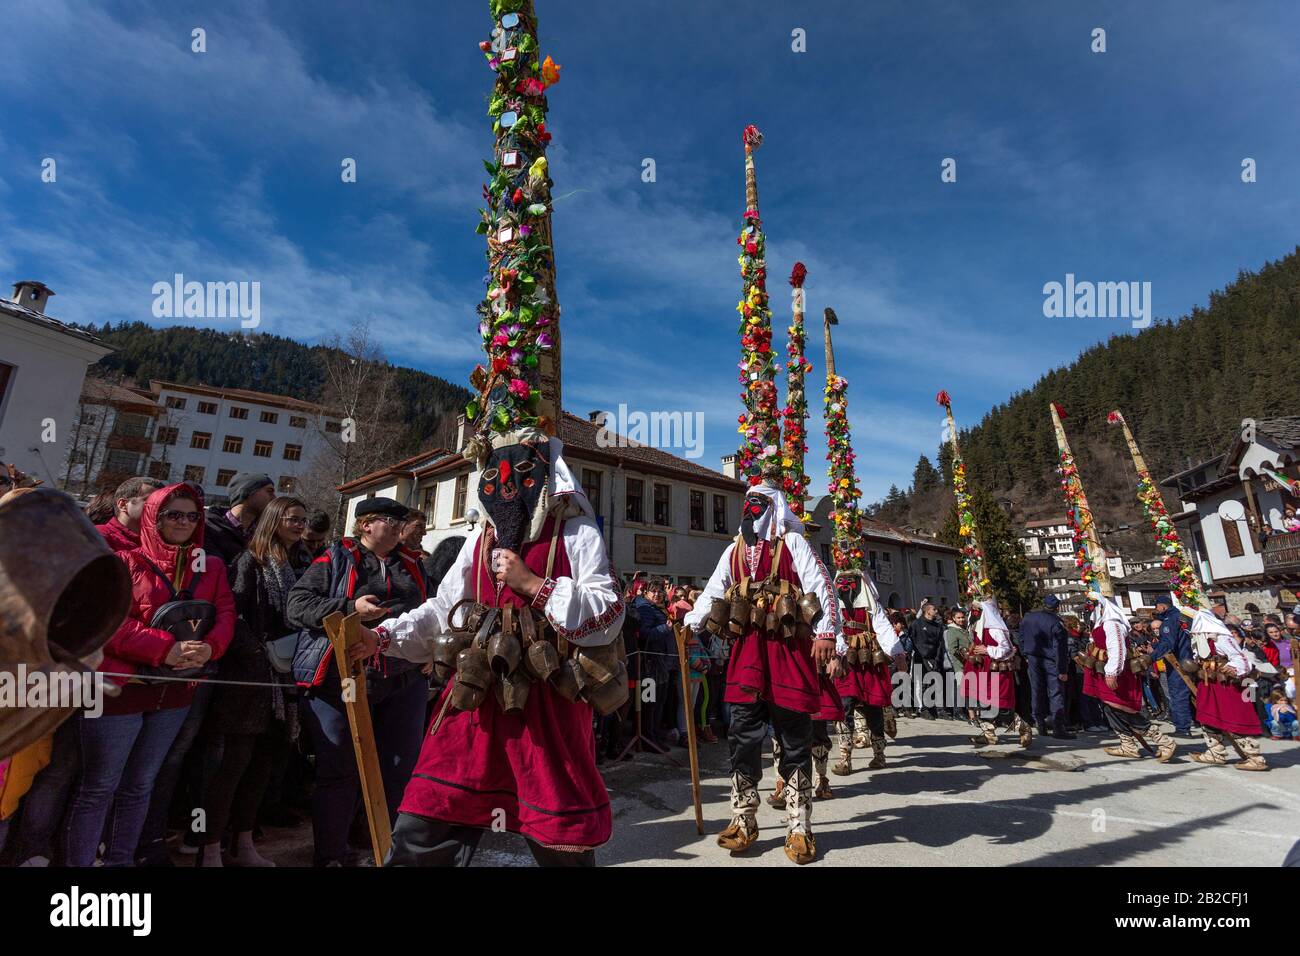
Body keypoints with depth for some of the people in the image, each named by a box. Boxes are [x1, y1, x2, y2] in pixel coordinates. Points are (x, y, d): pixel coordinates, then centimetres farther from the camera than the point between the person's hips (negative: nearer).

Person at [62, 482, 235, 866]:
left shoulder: (212, 567, 8)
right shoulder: (126, 561, -4)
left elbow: (226, 615, 1)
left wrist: (209, 647, -20)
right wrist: (166, 650, -23)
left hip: (174, 691, 4)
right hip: (120, 686, -4)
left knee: (140, 785, 17)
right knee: (99, 786, 6)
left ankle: (121, 860, 31)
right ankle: (77, 862, 21)